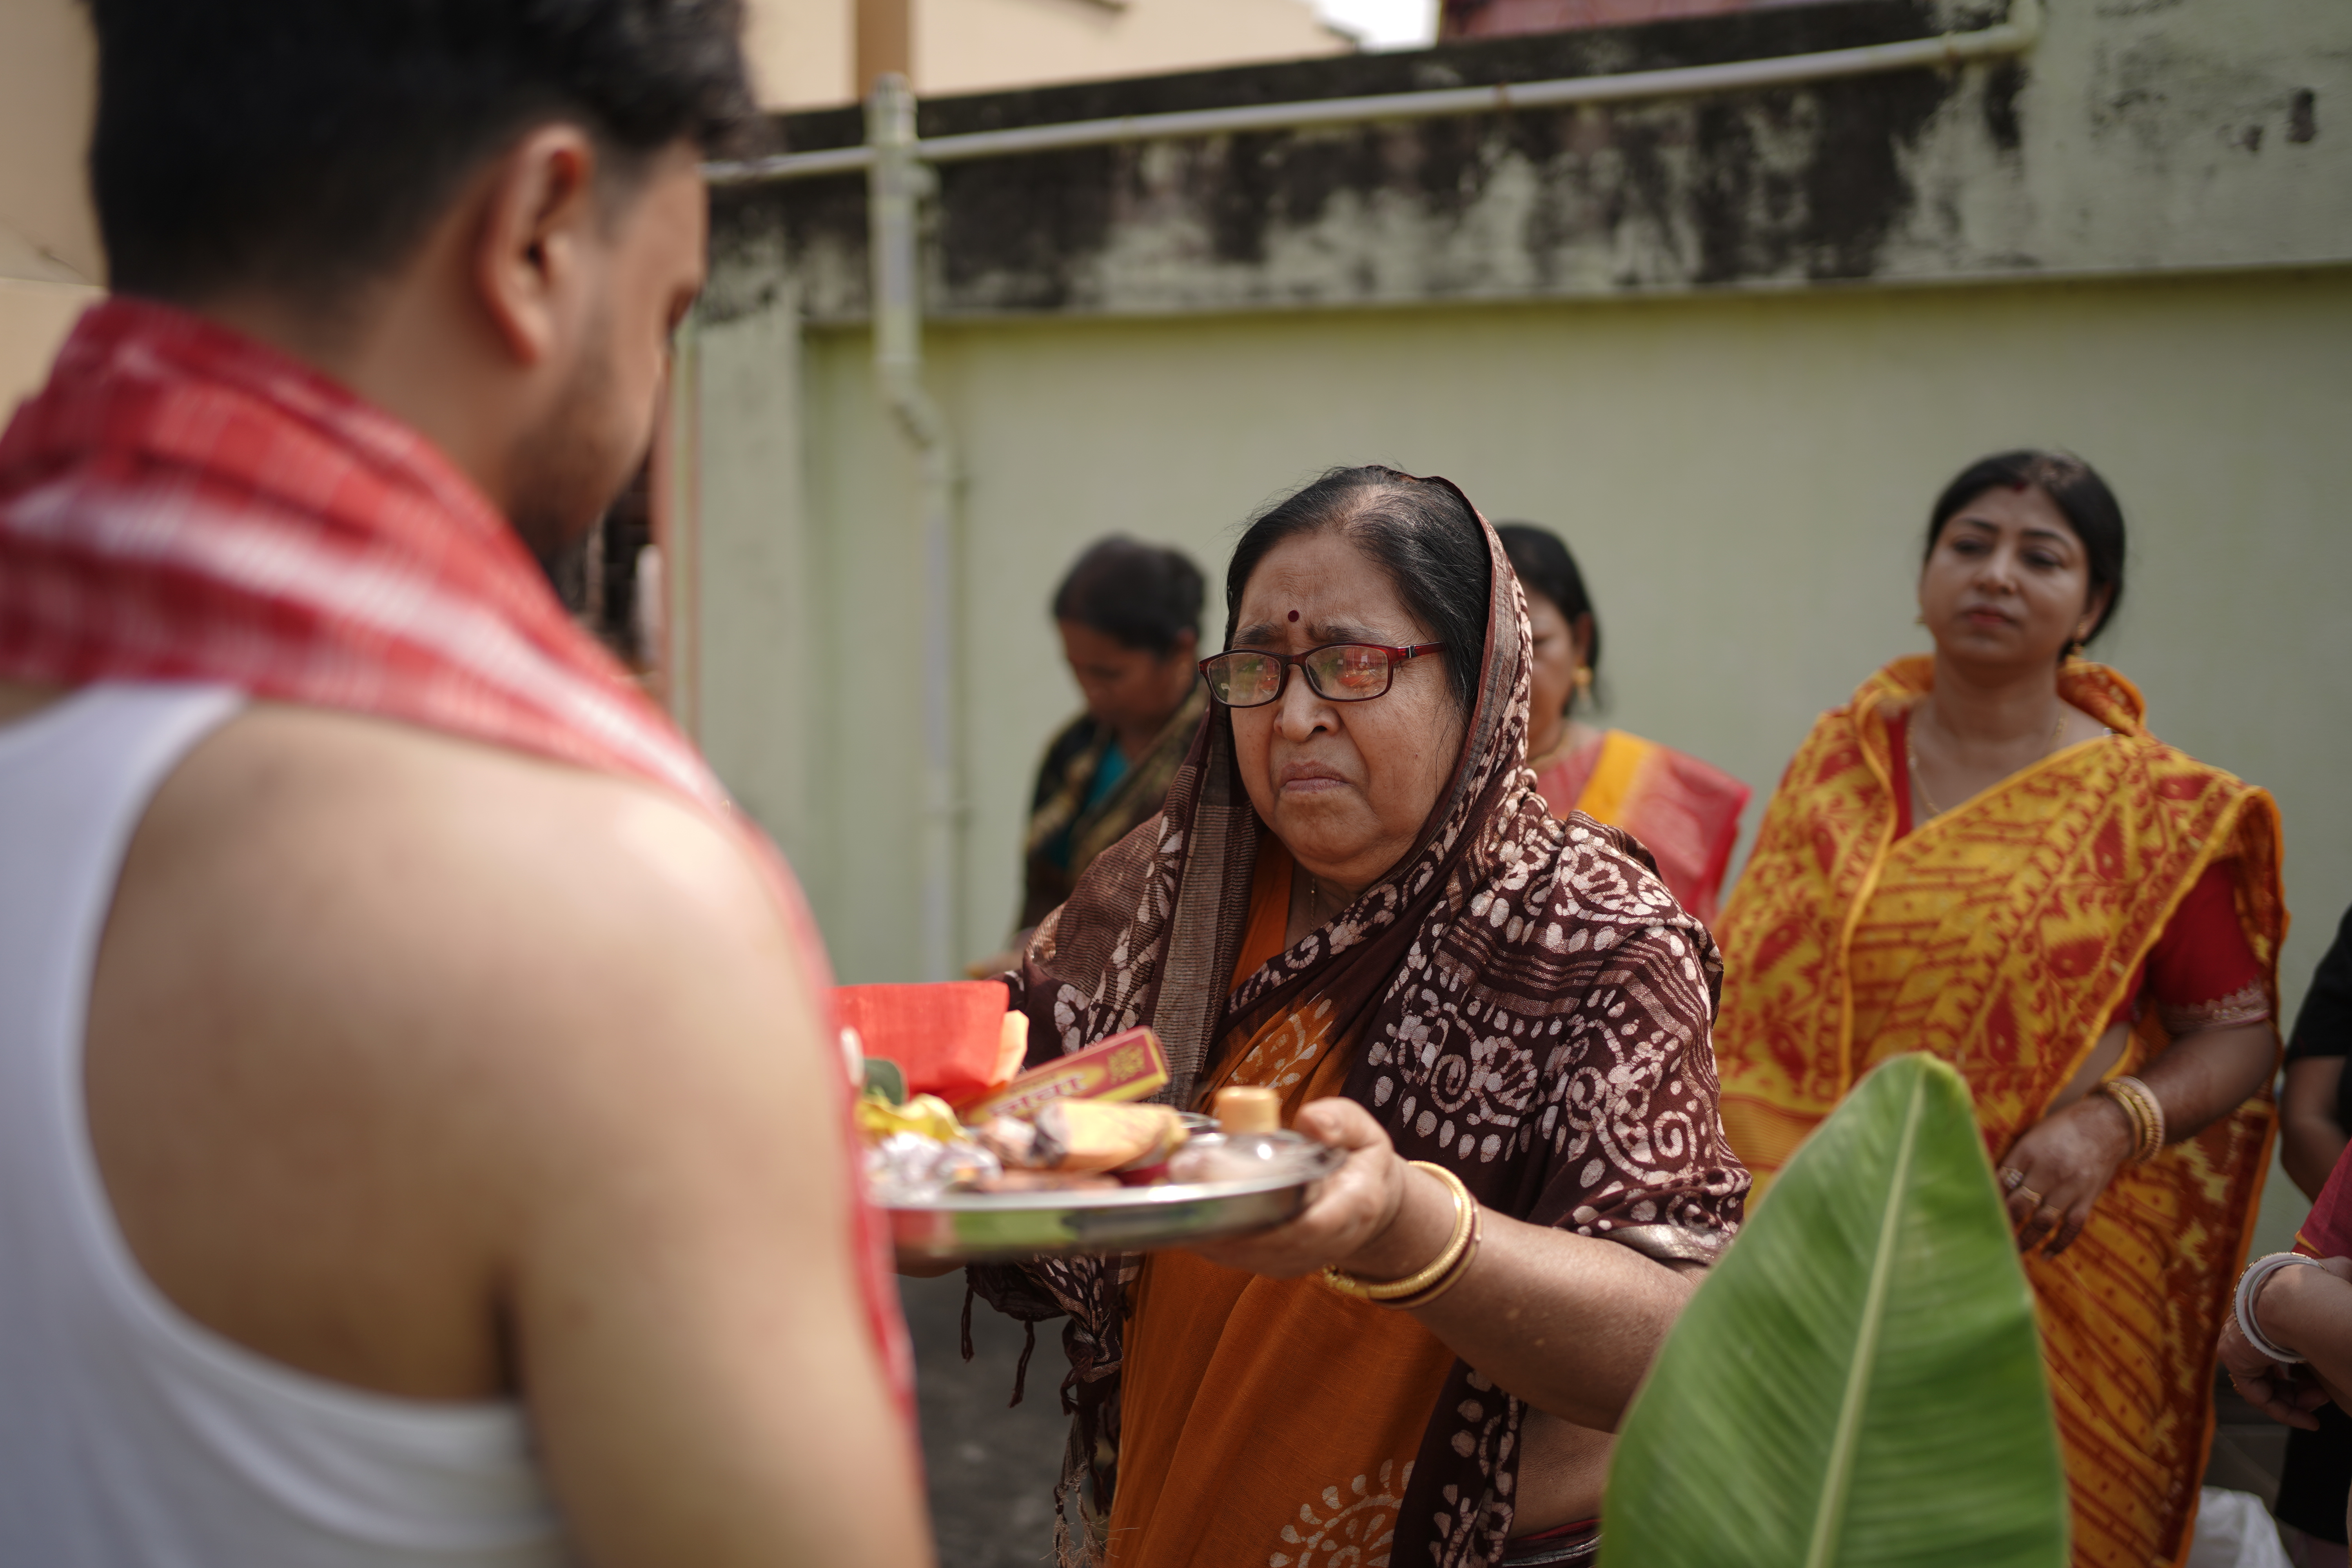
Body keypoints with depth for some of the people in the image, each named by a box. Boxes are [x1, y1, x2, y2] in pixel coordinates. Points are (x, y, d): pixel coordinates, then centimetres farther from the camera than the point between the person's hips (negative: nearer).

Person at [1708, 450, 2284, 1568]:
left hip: (2033, 1264, -2)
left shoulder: (2154, 807, -2)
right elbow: (1745, 975, 12)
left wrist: (2110, 1123, -18)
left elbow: (2239, 1035, -1)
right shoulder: (1837, 757, 8)